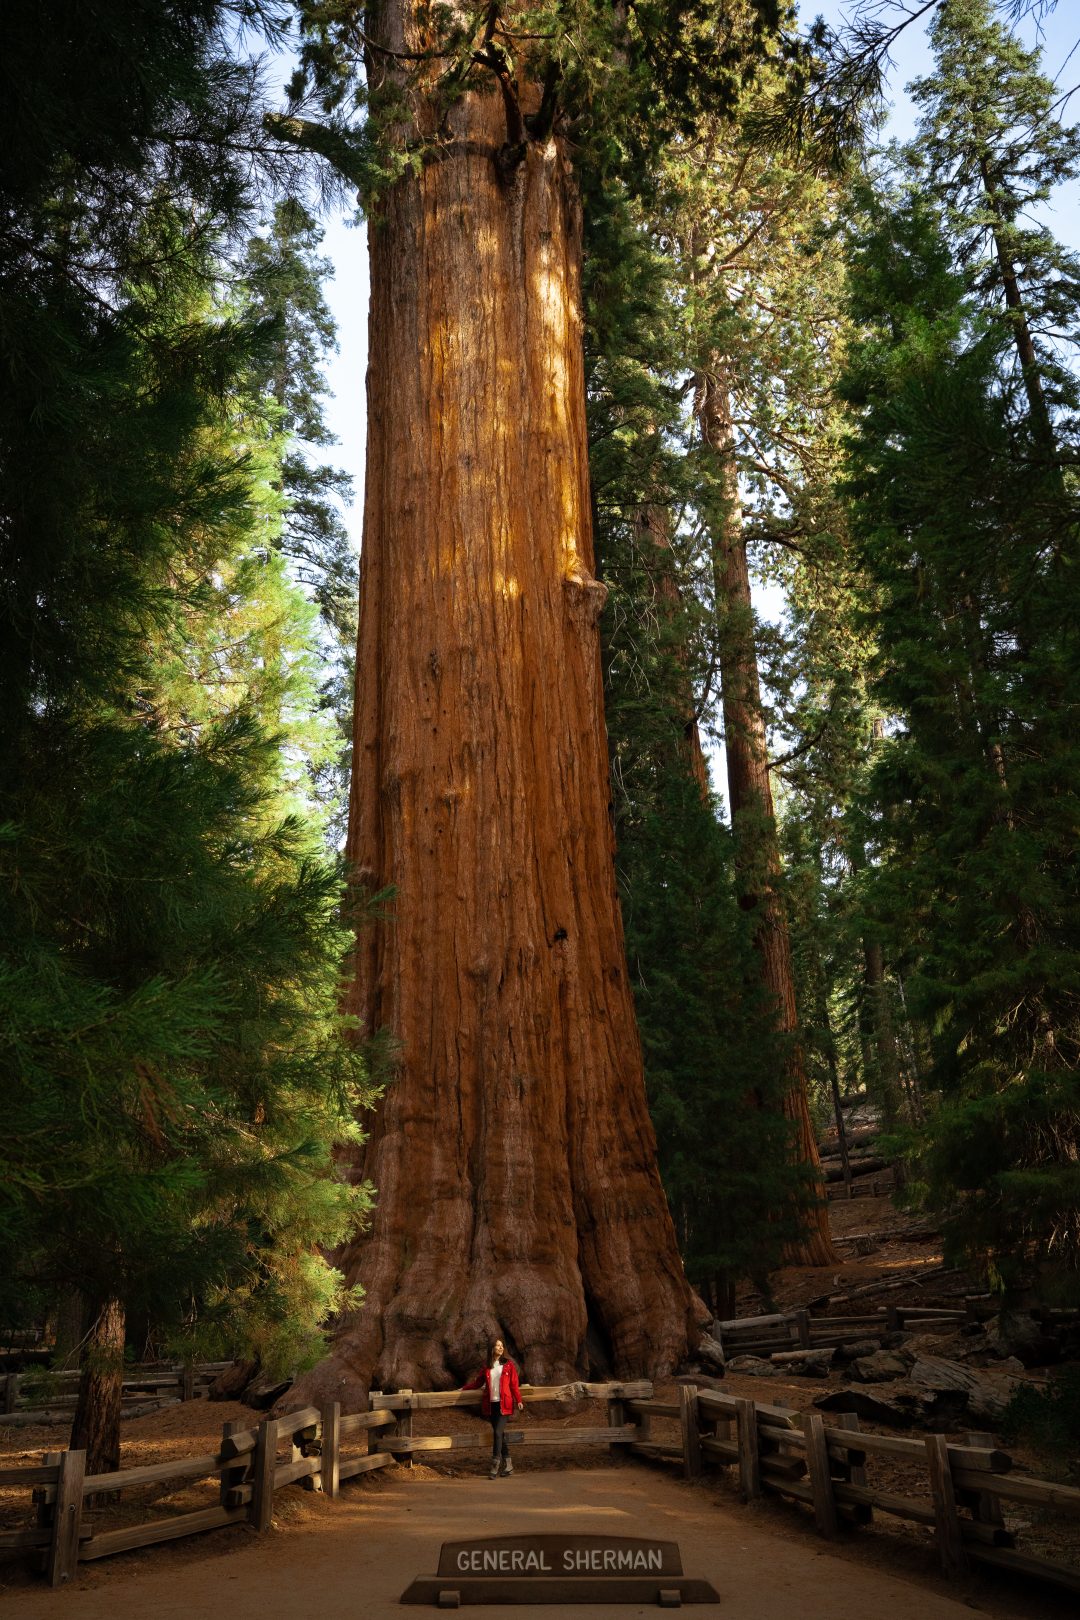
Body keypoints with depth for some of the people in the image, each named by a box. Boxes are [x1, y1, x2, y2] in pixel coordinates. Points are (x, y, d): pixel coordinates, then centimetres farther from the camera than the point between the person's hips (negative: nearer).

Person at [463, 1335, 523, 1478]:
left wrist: (519, 1401, -9)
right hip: (491, 1405, 3)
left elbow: (514, 1385, 1)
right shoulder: (486, 1368, 10)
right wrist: (464, 1388, 12)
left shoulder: (508, 1365, 3)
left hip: (504, 1405, -3)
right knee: (500, 1434, 7)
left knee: (498, 1433, -13)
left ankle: (495, 1467, -8)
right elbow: (477, 1382, 21)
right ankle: (508, 1466, 17)